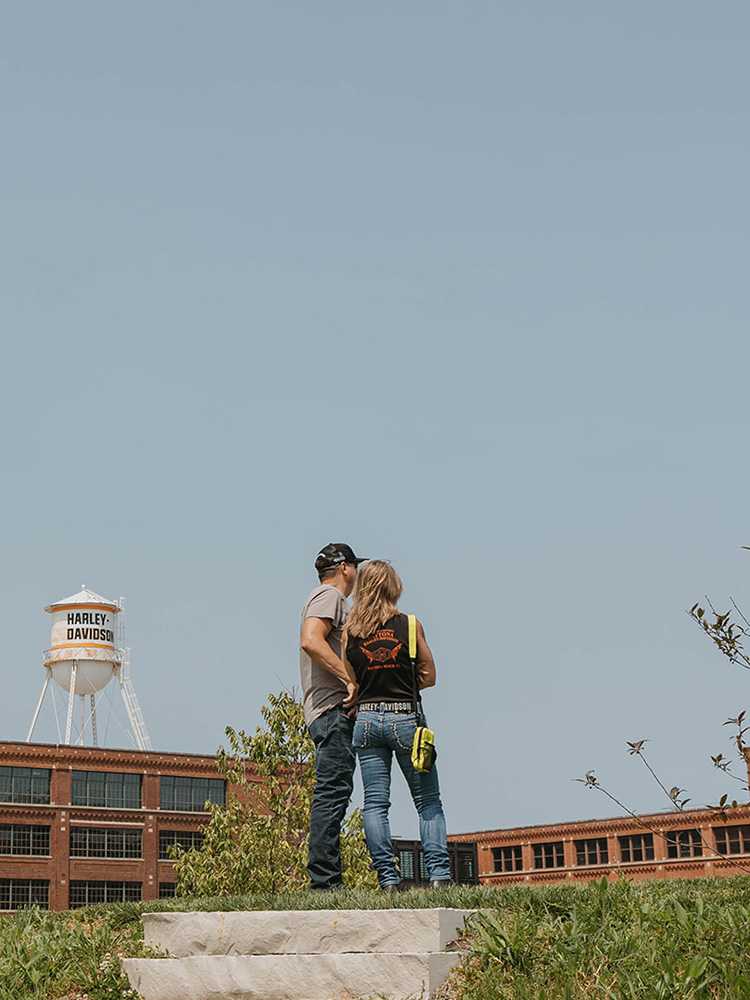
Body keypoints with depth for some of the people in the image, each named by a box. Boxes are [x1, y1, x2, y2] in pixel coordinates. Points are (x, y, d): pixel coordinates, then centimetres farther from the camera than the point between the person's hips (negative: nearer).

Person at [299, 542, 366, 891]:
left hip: (328, 712, 10)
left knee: (332, 795, 6)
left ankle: (326, 880, 6)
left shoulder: (328, 598, 28)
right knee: (332, 793, -13)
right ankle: (324, 881, -16)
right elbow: (311, 641, -20)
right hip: (333, 708, -10)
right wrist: (351, 679, -21)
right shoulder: (329, 595, -3)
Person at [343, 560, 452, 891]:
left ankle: (387, 878, 0)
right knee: (428, 801, 7)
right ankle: (439, 875, -1)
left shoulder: (350, 631, 1)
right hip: (405, 718, -1)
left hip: (366, 719, 2)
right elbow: (428, 676, 4)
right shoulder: (410, 625, -3)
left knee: (375, 802, 5)